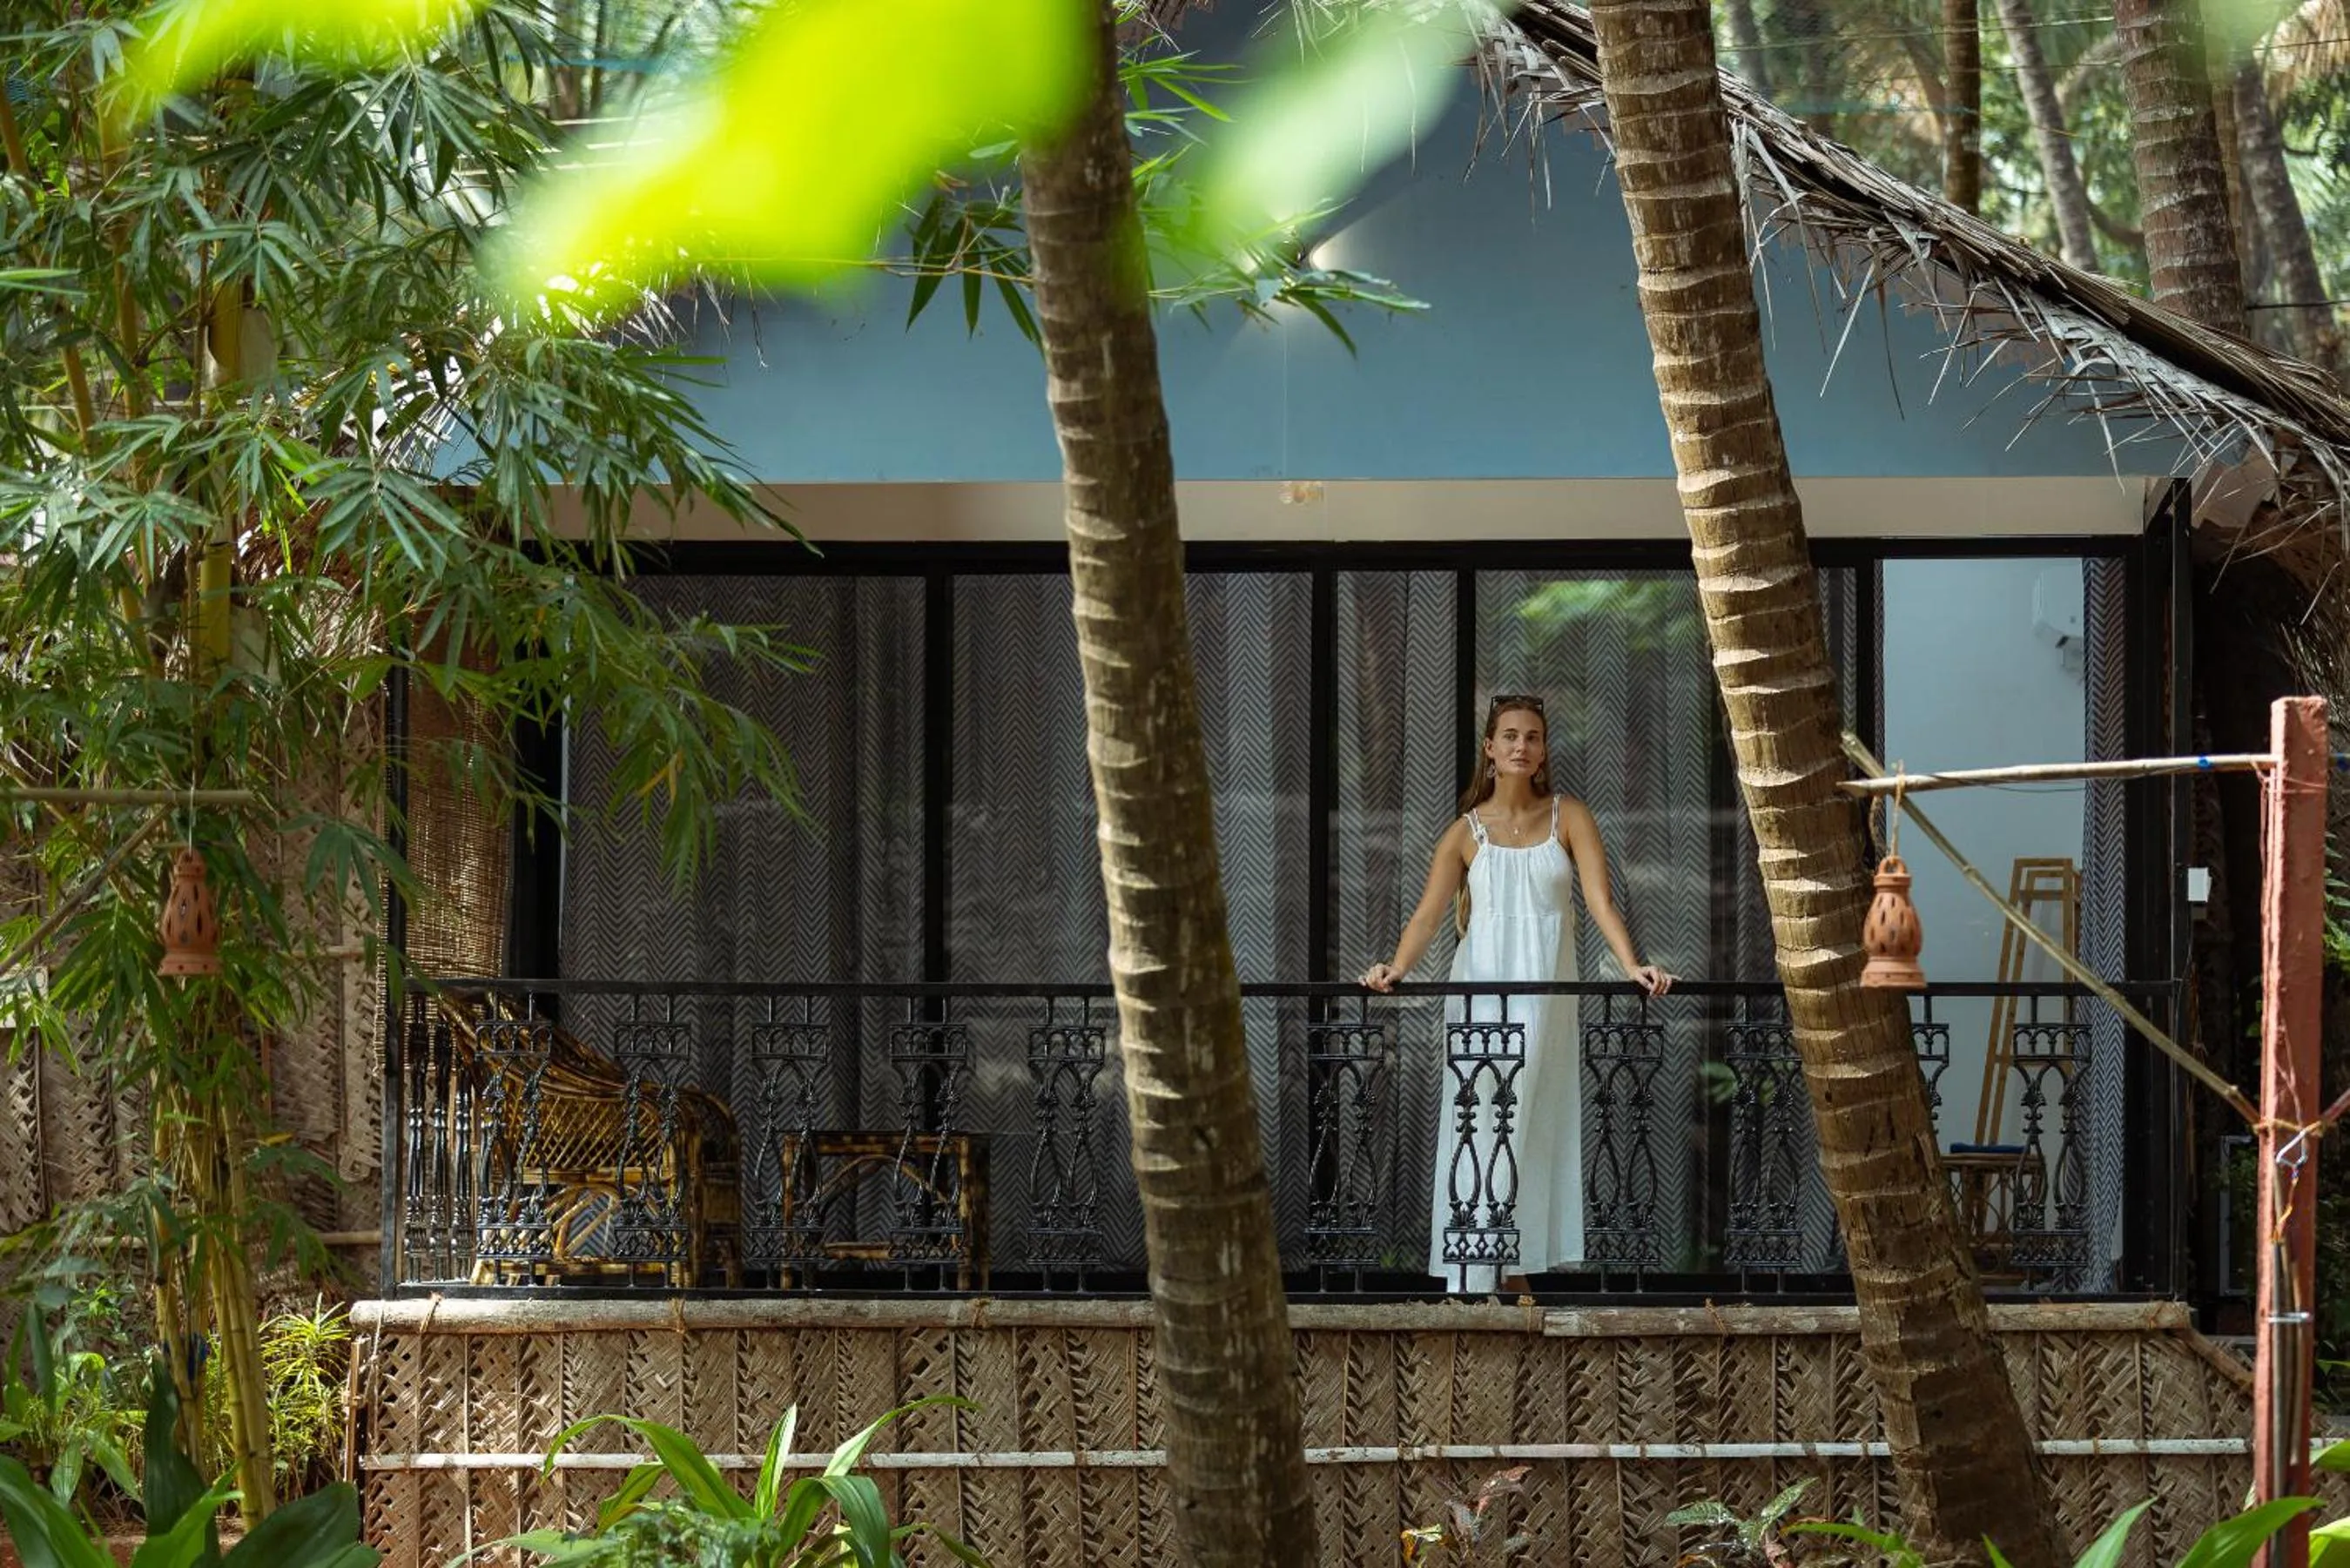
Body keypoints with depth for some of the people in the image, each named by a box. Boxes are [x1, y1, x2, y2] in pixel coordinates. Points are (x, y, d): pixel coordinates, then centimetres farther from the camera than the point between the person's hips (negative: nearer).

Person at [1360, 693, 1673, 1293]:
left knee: (1533, 1128, 3)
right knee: (1480, 1126, -5)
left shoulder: (1568, 817, 4)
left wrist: (1631, 965, -23)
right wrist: (1396, 968, -26)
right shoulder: (1466, 832, 3)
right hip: (1482, 992, -1)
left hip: (1546, 996, 1)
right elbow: (1430, 912, -8)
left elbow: (1600, 899, -6)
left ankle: (1516, 1269, 8)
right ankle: (1473, 1282, -7)